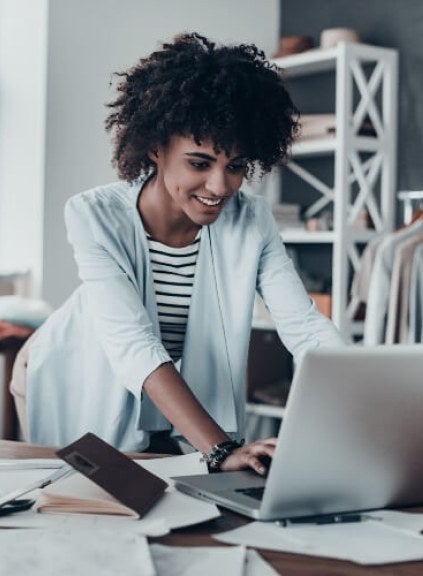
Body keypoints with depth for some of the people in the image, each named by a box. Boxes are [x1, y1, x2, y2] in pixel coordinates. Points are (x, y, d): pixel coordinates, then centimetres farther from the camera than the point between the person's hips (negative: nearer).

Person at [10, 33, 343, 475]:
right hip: (83, 389, -2)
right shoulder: (96, 218, -29)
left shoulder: (252, 223, -18)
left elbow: (306, 328, -24)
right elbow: (134, 347, -39)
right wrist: (222, 450, -50)